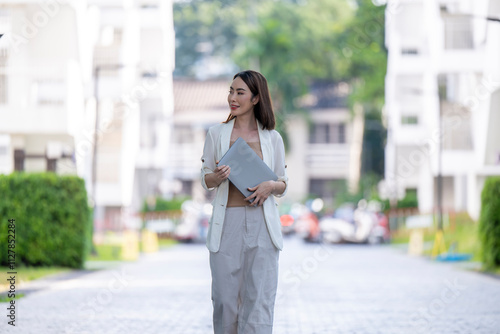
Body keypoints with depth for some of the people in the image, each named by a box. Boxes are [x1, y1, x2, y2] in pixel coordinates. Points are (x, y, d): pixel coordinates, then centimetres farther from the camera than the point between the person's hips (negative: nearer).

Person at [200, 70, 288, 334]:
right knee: (225, 295, 1)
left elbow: (283, 185, 12)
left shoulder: (272, 138, 7)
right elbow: (205, 180, 10)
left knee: (260, 295, -5)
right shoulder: (216, 134, 7)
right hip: (226, 222, 1)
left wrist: (270, 186, -10)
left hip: (261, 223, 0)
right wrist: (217, 177, -12)